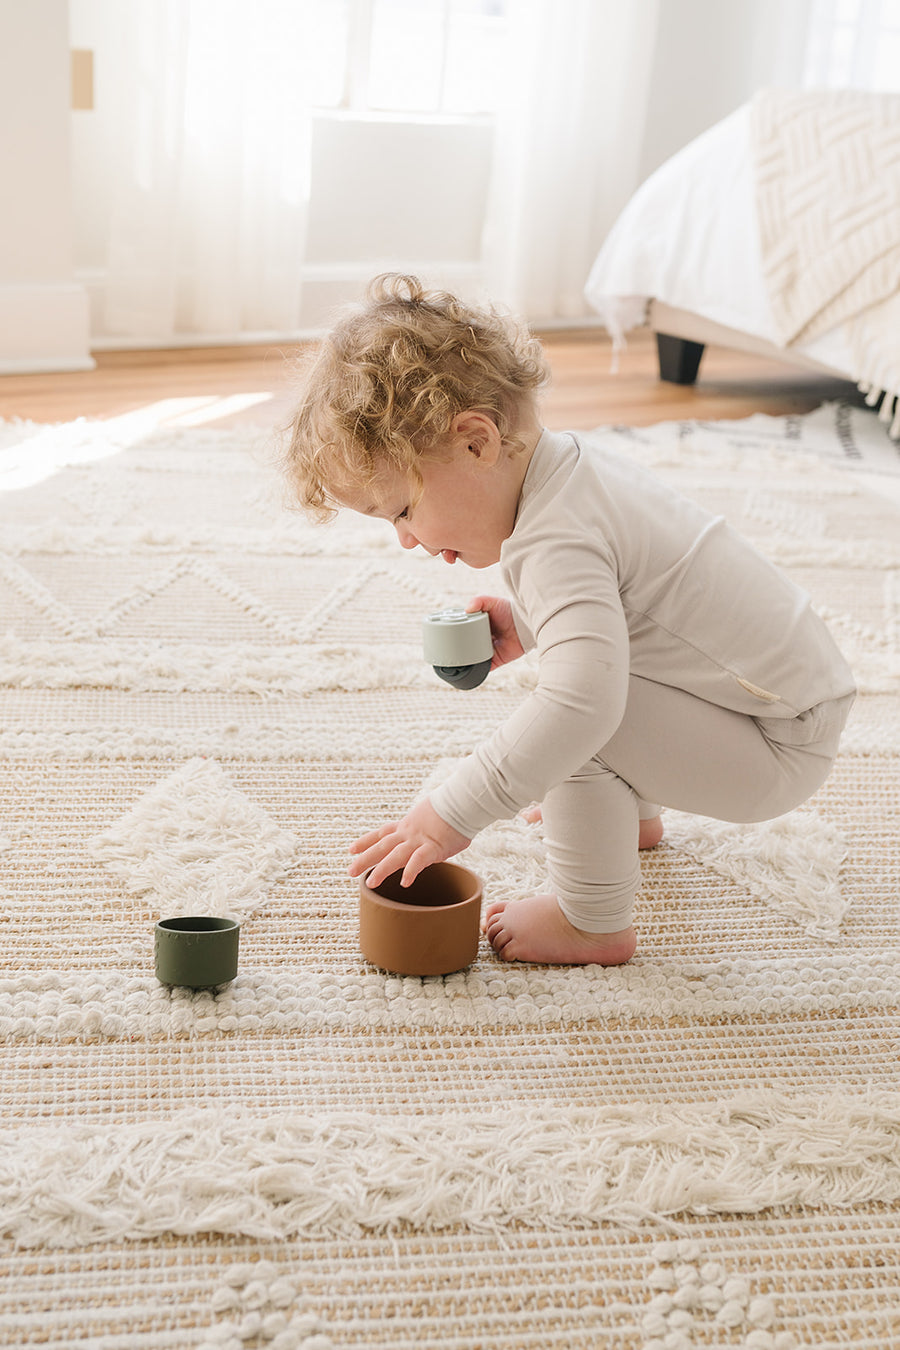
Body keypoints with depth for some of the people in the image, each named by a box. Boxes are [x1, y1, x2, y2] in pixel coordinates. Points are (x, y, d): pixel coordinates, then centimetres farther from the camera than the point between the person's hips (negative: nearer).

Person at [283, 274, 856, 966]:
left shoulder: (556, 543, -28)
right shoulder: (575, 459, 2)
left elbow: (580, 704, -41)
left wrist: (450, 815, -37)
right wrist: (526, 622, 10)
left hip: (779, 752, -10)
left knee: (583, 719, -25)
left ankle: (594, 923, -8)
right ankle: (632, 813, 43)